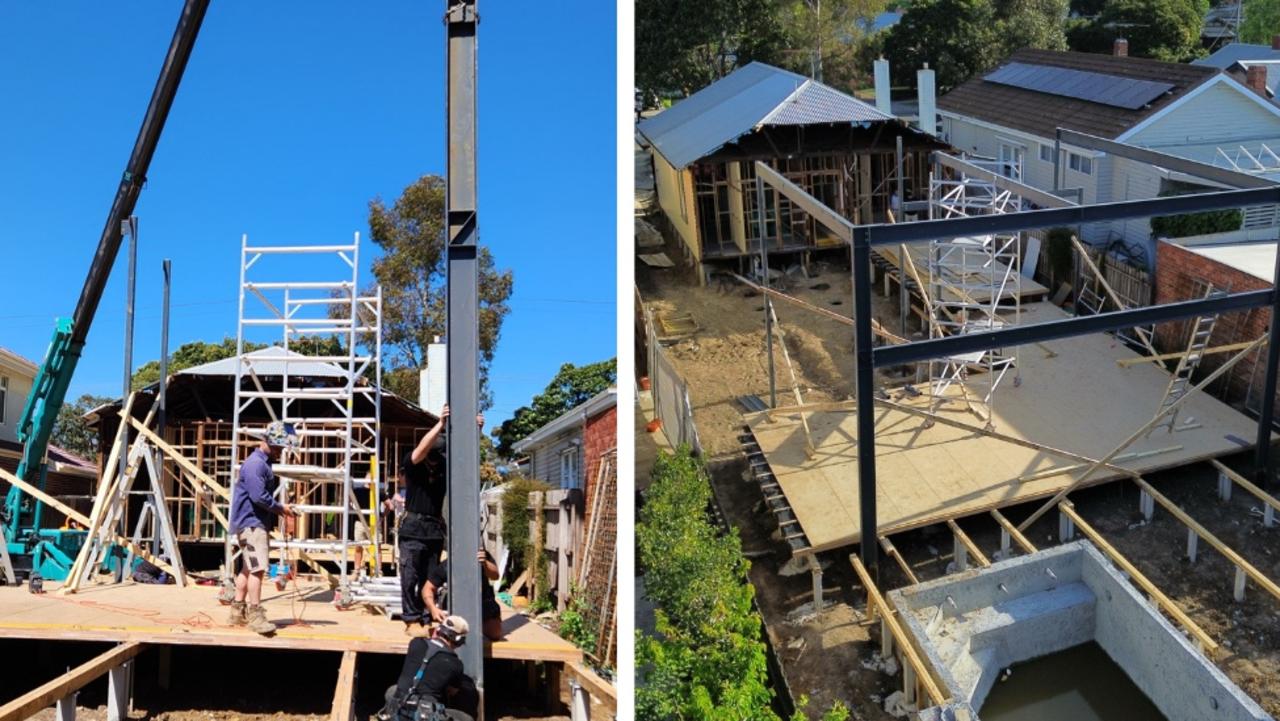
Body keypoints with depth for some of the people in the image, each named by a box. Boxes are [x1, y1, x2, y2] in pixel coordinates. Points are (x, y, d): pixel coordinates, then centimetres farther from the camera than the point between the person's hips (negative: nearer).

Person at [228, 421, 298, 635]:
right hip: (251, 523, -11)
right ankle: (255, 614, -15)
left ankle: (238, 611, 22)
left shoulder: (265, 463, 18)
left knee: (248, 568, 15)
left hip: (258, 523, 11)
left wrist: (279, 508, 8)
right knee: (258, 568, -14)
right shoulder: (255, 463, -15)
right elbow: (259, 496, -22)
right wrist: (280, 508, -11)